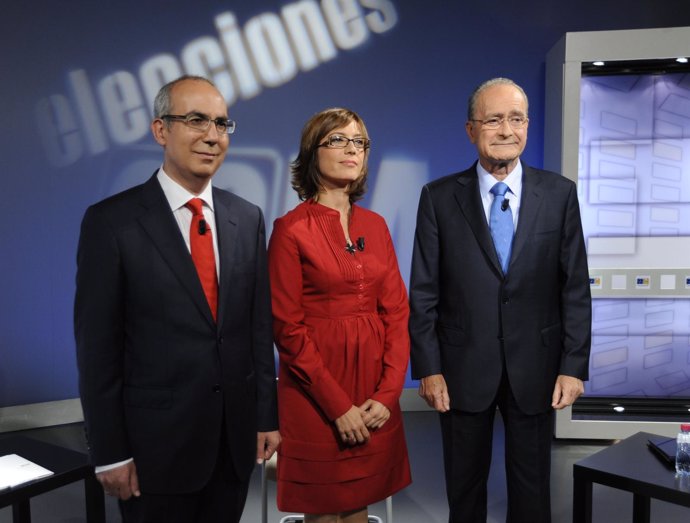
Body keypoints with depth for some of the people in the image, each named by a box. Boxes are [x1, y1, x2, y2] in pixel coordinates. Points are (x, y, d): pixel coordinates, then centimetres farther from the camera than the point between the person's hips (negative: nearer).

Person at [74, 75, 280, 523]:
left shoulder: (247, 218, 2)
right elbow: (97, 345, -9)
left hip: (237, 436, 4)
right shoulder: (112, 221, -10)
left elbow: (259, 325, 4)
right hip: (158, 440, -3)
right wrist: (110, 452, -8)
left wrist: (267, 416, 5)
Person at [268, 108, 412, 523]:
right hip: (315, 392, -4)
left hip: (376, 394, 5)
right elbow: (288, 328, -11)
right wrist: (338, 406, -13)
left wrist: (388, 393, -6)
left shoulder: (375, 225, 7)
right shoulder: (291, 229, -9)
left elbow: (397, 312, 4)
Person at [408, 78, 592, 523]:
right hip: (463, 369, 0)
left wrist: (574, 366, -5)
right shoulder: (439, 197, -3)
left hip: (535, 369, 1)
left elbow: (576, 288, 0)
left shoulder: (559, 194, 0)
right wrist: (427, 368, -7)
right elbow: (424, 292, -4)